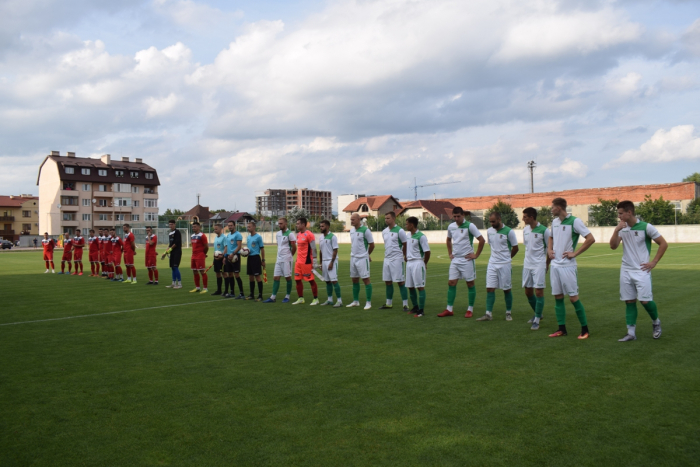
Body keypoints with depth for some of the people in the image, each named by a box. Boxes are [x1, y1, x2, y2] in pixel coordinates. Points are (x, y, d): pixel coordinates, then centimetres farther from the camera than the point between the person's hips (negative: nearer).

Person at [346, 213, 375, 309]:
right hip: (353, 258, 7)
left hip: (362, 258, -7)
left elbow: (372, 244, -7)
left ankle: (368, 302, 3)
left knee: (366, 279, -3)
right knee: (354, 280, 12)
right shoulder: (351, 230, 9)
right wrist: (353, 252, 13)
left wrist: (367, 254, 7)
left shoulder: (365, 230, -13)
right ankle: (355, 301, 23)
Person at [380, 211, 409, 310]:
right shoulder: (384, 232, 11)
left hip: (397, 260, -7)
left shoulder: (399, 231, -11)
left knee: (400, 282, -5)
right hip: (387, 259, 7)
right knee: (387, 281, 11)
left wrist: (403, 256, 2)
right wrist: (386, 256, 17)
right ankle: (389, 303, 22)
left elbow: (406, 245, -5)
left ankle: (405, 304, 1)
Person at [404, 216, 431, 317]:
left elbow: (427, 251, -13)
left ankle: (421, 310, 0)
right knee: (410, 287, 12)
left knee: (420, 287, -4)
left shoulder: (421, 236, -15)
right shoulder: (409, 235, 10)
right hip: (409, 263, 8)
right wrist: (407, 258, 15)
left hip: (418, 263, -8)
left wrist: (424, 263, -2)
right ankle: (415, 307, 24)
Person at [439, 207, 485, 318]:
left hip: (467, 260, -5)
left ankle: (470, 310, 12)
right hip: (455, 259, 5)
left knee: (470, 284, 3)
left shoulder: (469, 226, -11)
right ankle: (449, 309, 8)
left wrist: (476, 255, -10)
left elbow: (482, 240, -12)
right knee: (451, 283, 2)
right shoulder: (451, 227, 6)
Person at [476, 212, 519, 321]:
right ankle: (488, 314, 1)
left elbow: (515, 248, -1)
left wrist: (506, 258, 9)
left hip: (505, 264, -4)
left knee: (507, 289, 6)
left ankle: (509, 313, 20)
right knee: (490, 288, -2)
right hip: (492, 263, 4)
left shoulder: (508, 232, -10)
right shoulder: (489, 231, 5)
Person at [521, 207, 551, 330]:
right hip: (527, 264, 7)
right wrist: (526, 260, 14)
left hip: (539, 265, -7)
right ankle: (538, 314, 31)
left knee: (539, 291, -4)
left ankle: (537, 320, 3)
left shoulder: (544, 230, -12)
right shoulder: (525, 230, 7)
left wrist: (547, 264, -5)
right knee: (528, 291, 11)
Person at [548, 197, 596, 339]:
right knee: (558, 297, 9)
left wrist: (575, 253, -14)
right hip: (555, 265, 7)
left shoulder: (575, 221, -12)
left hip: (567, 265, -7)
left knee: (573, 297, -4)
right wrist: (549, 249, 9)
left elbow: (591, 239, -15)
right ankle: (562, 329, 17)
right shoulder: (554, 222, 10)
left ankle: (584, 329, 9)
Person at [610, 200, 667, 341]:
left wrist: (654, 262, -6)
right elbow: (613, 246, -2)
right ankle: (631, 333, 10)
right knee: (629, 301, 5)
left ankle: (656, 322, 23)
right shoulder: (622, 228, 5)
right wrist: (616, 230, -15)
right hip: (626, 271, 5)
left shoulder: (646, 227, -9)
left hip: (641, 270, -4)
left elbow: (663, 244, -3)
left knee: (645, 300, -7)